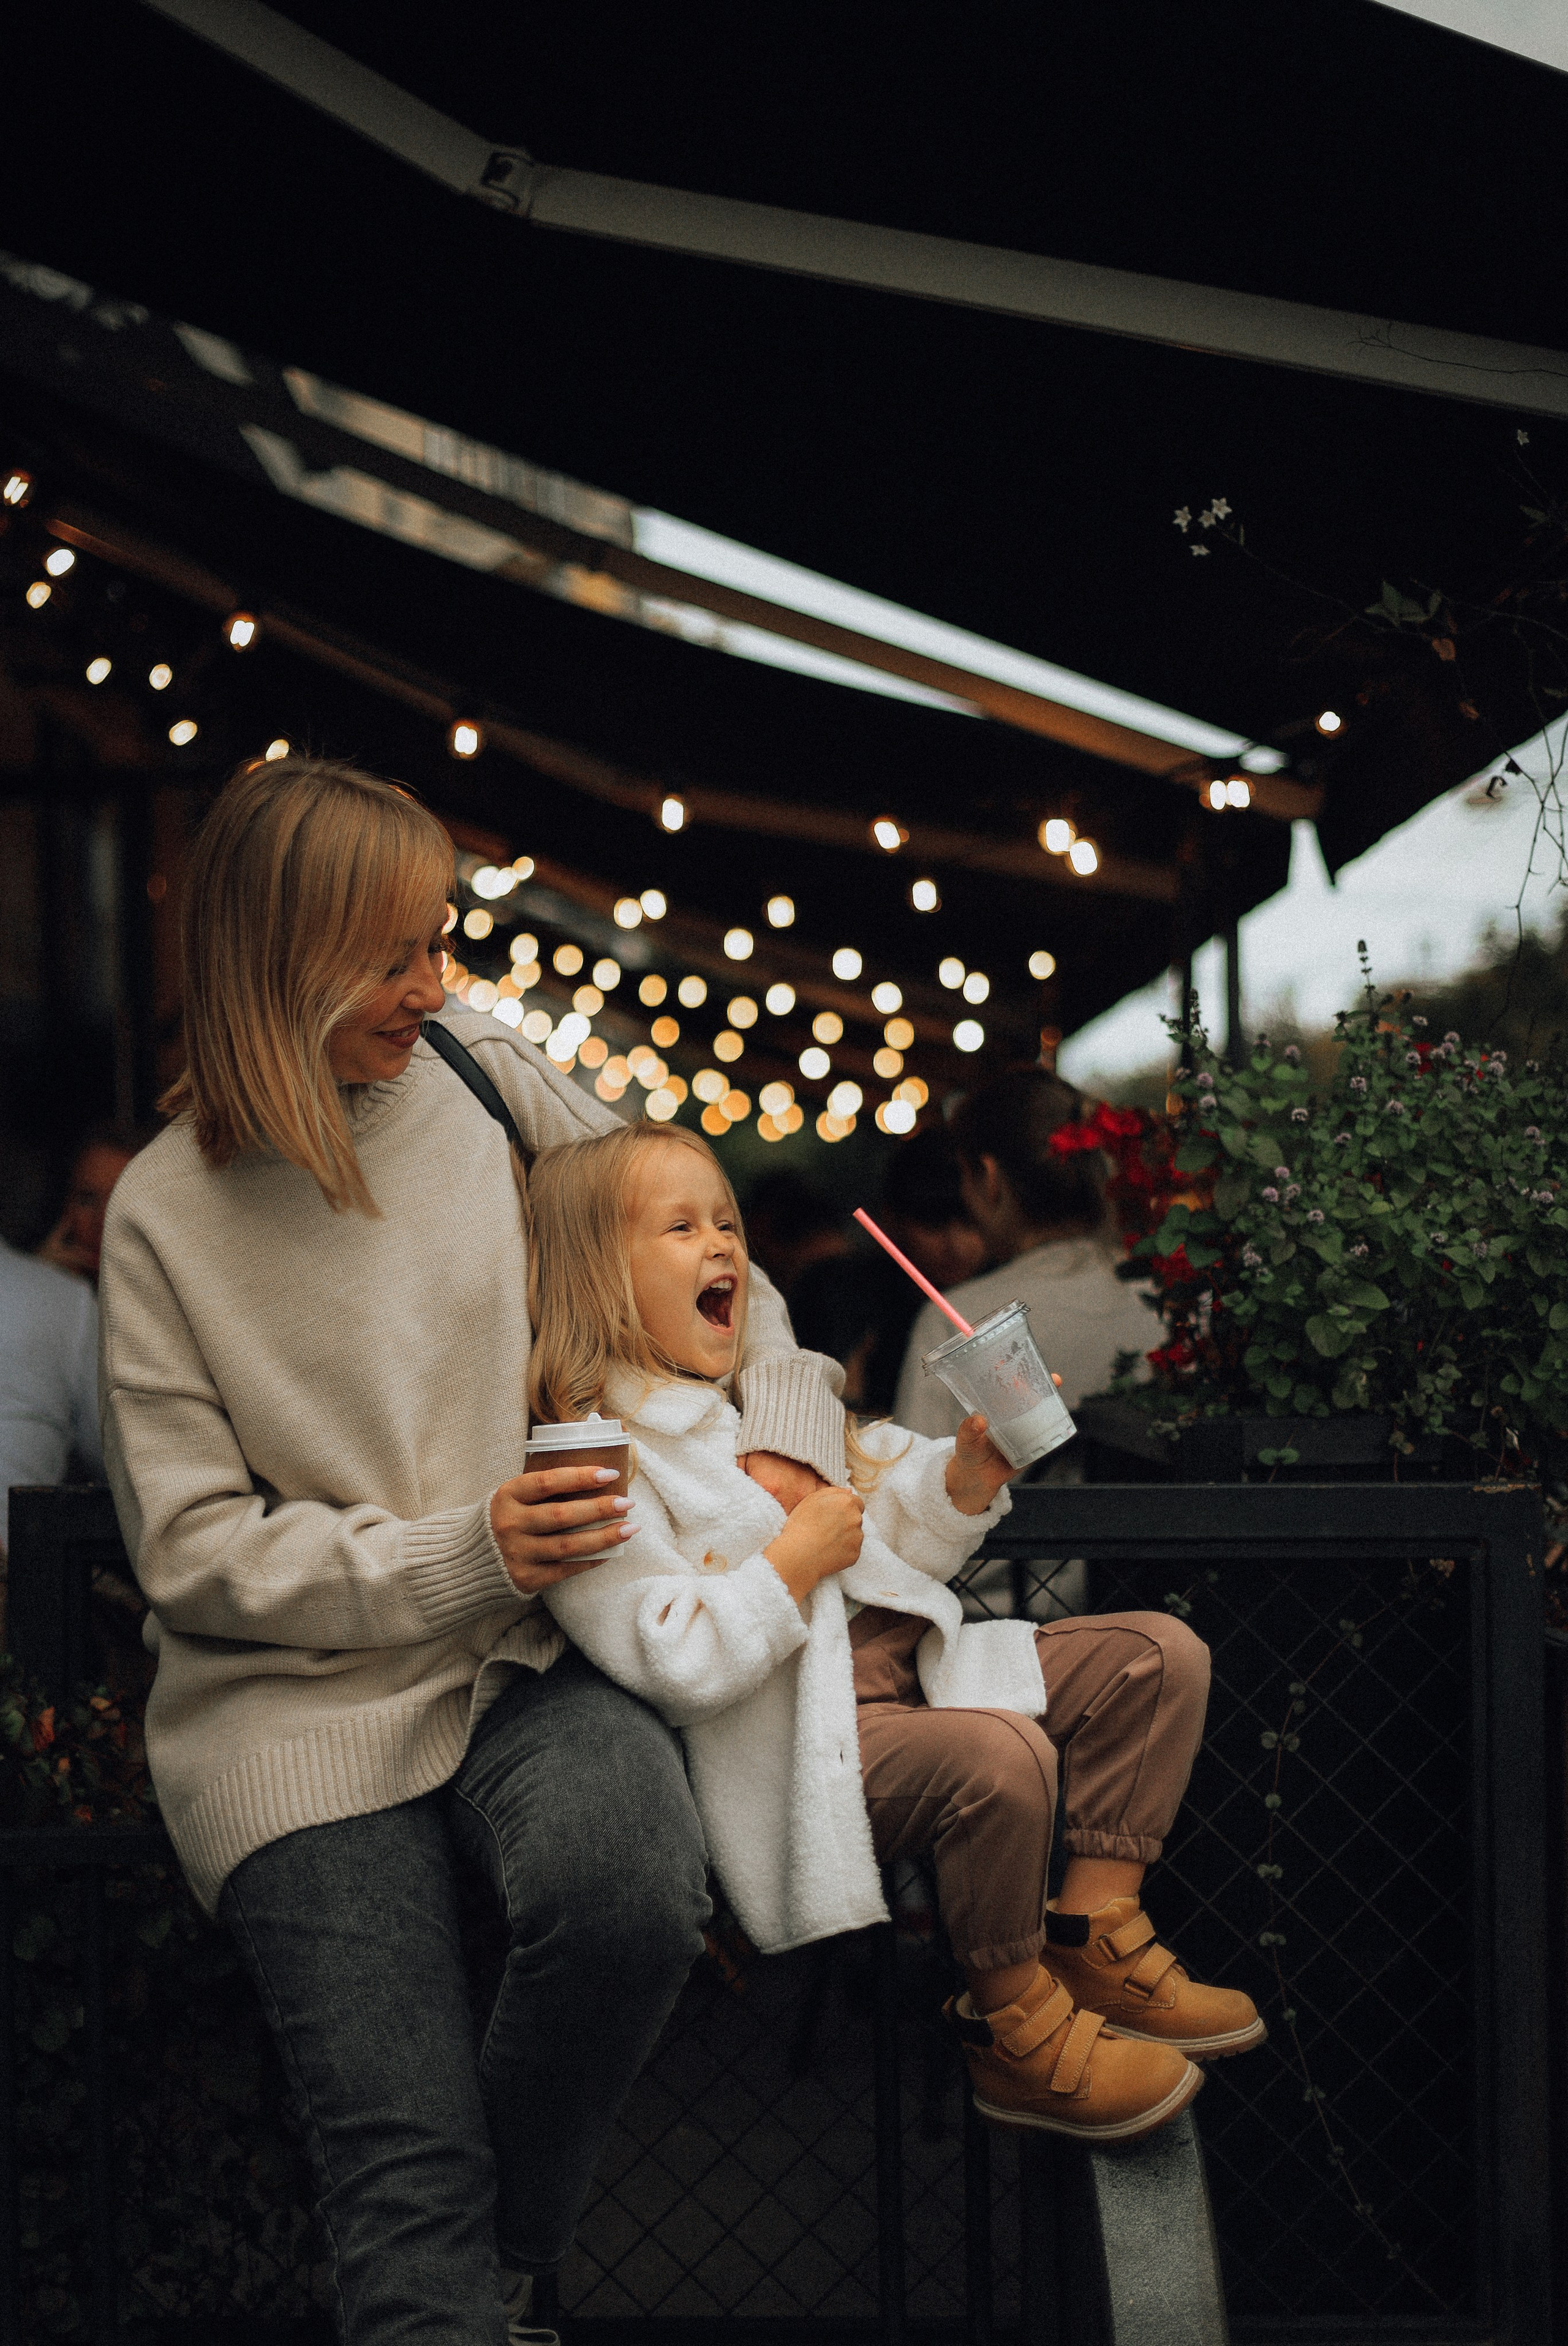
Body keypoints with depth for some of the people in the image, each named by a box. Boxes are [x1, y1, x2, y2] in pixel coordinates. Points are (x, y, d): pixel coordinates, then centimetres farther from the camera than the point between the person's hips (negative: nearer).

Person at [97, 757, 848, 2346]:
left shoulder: (491, 1086, 7)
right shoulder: (168, 1215, -1)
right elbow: (196, 1554, -3)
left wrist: (782, 1440, 1)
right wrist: (462, 1557, -15)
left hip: (539, 1648, 2)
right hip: (302, 1694, -2)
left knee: (628, 1888, -31)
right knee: (406, 2174, -19)